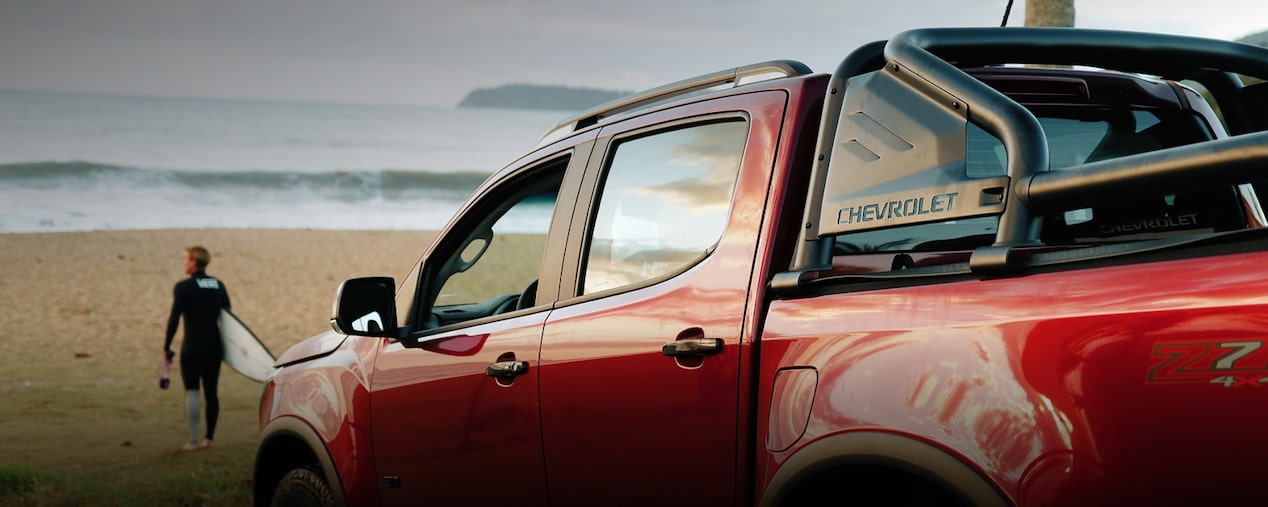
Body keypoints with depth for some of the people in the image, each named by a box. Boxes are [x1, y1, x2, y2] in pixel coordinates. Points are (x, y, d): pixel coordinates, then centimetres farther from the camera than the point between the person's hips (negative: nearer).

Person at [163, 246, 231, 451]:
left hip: (193, 348, -5)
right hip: (214, 347, 5)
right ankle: (209, 438, 13)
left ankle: (193, 441, -1)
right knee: (211, 392, 10)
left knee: (192, 392, 0)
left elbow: (174, 319, -14)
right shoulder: (219, 286, 7)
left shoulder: (183, 287, -9)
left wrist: (167, 345, -6)